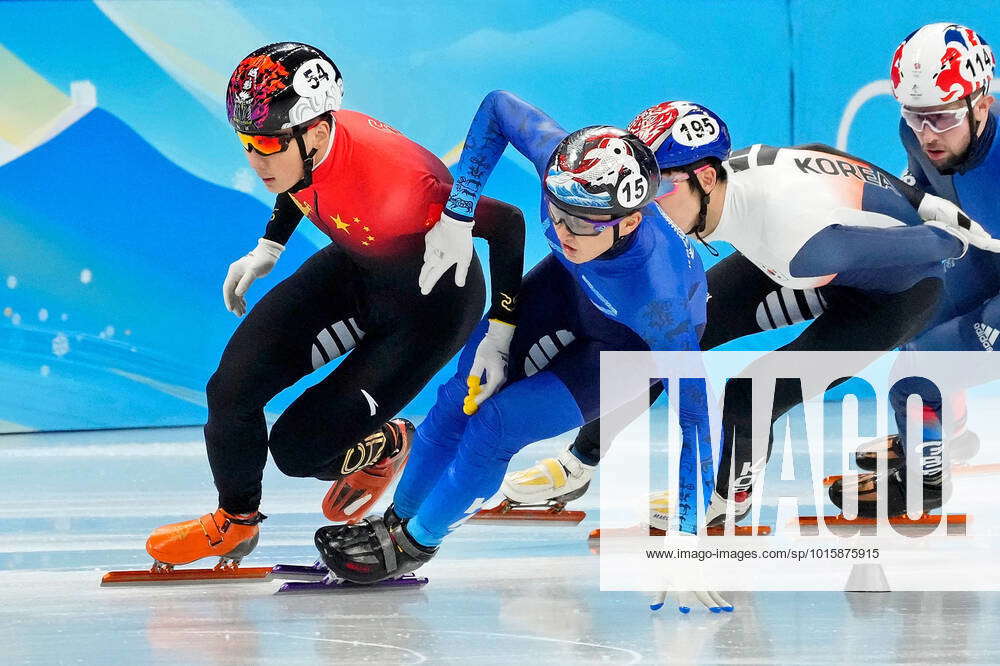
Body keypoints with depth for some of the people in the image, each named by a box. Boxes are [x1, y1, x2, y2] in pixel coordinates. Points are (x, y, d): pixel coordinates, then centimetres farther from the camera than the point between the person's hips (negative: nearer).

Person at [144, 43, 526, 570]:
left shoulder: (394, 181, -40)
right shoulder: (300, 146, -18)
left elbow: (506, 223, -29)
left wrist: (500, 335, -22)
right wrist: (268, 248, 8)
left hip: (429, 304, -6)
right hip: (353, 268, 7)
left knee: (298, 448, -11)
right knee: (232, 388, -5)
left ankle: (388, 445, 22)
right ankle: (236, 522, 20)